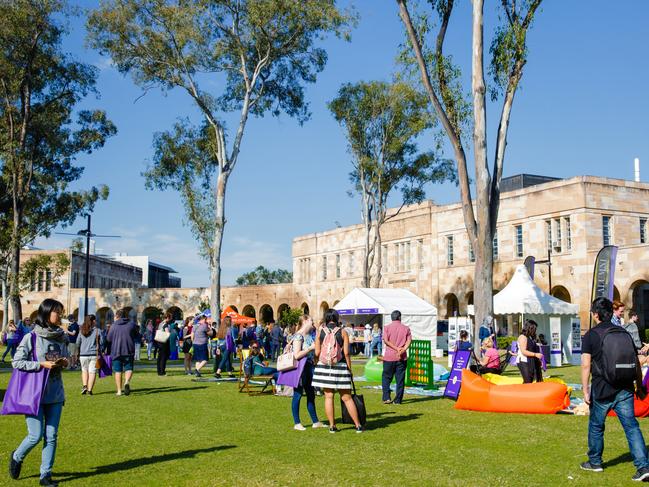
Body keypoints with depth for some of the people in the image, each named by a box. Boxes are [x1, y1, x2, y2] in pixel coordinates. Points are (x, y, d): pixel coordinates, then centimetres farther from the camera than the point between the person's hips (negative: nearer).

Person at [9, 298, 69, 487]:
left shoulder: (61, 337, 7)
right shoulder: (31, 337, -10)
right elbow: (16, 362, -10)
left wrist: (65, 362, -3)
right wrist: (41, 364, -19)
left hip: (55, 393, 5)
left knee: (51, 436, 4)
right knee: (36, 435, -2)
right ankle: (17, 457, 29)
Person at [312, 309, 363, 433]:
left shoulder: (320, 332, 1)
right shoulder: (343, 332, -2)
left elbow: (317, 353, -2)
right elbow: (346, 353, -6)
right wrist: (350, 369, 2)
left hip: (324, 367, 1)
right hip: (340, 367, -1)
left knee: (328, 396, 7)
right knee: (347, 397, 5)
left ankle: (332, 426, 8)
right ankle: (358, 425, 9)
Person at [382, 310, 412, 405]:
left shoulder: (387, 328, 1)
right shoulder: (406, 328, 6)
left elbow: (386, 340, -10)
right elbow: (409, 341, -6)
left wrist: (397, 348, -13)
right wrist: (402, 350, -16)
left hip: (389, 357, -1)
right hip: (402, 358, 1)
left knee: (386, 377, 10)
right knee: (400, 379, 6)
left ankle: (386, 398, 3)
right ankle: (398, 400, 6)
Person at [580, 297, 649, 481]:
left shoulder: (591, 335, -7)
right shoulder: (623, 333, 7)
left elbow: (586, 365, -12)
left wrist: (585, 390, -7)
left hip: (602, 390, -4)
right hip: (625, 390, 4)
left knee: (596, 427, 13)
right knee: (632, 426, 4)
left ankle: (595, 462, 26)